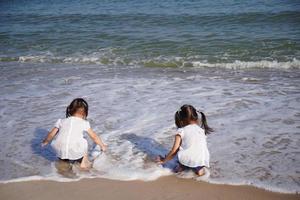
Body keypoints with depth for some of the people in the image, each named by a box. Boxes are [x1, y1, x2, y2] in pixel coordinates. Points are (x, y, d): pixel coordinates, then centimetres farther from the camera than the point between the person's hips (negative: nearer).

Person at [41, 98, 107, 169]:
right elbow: (94, 137, 17)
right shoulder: (84, 123, 9)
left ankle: (63, 160, 20)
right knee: (83, 142, 24)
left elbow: (51, 135, 19)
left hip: (61, 153, 2)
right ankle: (84, 162, 22)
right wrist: (102, 146, 33)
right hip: (75, 154, -2)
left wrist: (44, 143, 38)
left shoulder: (61, 121, 13)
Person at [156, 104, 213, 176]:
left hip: (186, 159, -2)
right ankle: (199, 168, 11)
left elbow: (174, 150, 5)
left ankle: (182, 166, 13)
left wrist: (164, 160, 20)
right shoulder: (202, 130, 18)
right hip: (202, 160, 2)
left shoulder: (181, 131, 6)